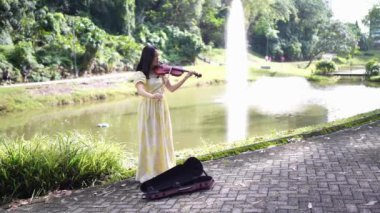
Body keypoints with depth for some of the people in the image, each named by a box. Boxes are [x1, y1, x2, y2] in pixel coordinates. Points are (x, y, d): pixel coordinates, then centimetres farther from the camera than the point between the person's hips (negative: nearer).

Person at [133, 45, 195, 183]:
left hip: (162, 109, 6)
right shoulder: (140, 74, -11)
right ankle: (149, 173, 4)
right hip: (149, 110, -6)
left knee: (163, 141, 11)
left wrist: (186, 77, 1)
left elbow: (171, 88, 10)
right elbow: (140, 91, -29)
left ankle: (164, 169, 22)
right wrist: (152, 96, -49)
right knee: (150, 142, -4)